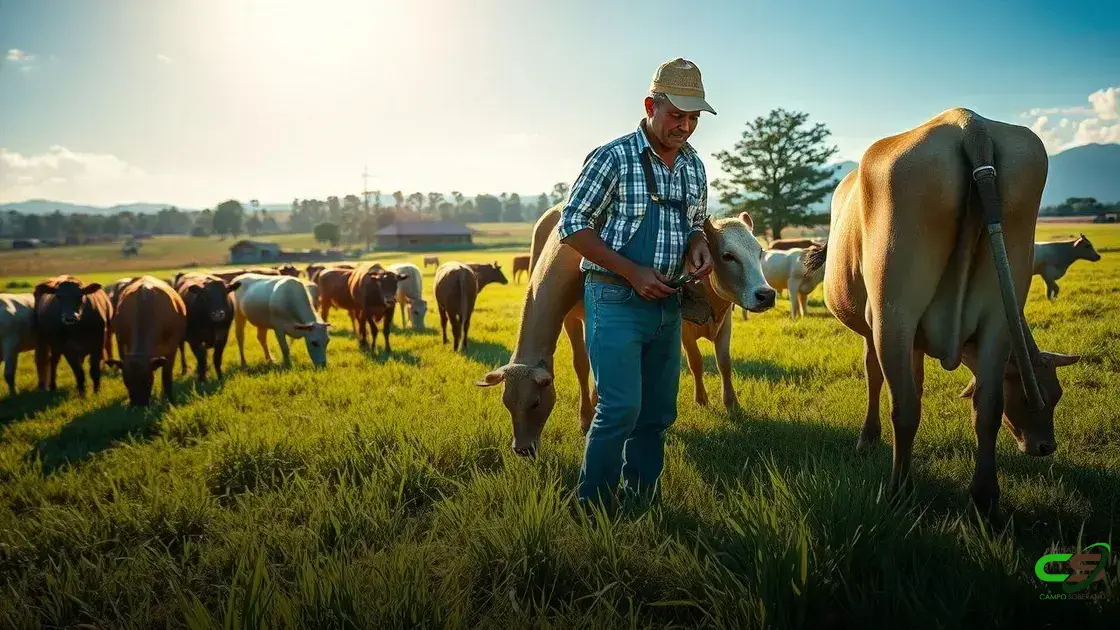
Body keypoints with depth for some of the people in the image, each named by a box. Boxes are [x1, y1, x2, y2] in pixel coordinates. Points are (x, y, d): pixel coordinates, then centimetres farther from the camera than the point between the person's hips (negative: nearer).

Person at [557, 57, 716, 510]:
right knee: (621, 407, -11)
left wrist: (698, 248, -3)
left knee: (659, 410, 11)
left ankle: (642, 499, 26)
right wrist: (633, 272, -17)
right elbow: (573, 225, -10)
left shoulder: (694, 166, 9)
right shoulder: (613, 158, -10)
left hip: (667, 304, 7)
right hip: (616, 301, -7)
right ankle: (592, 507, 5)